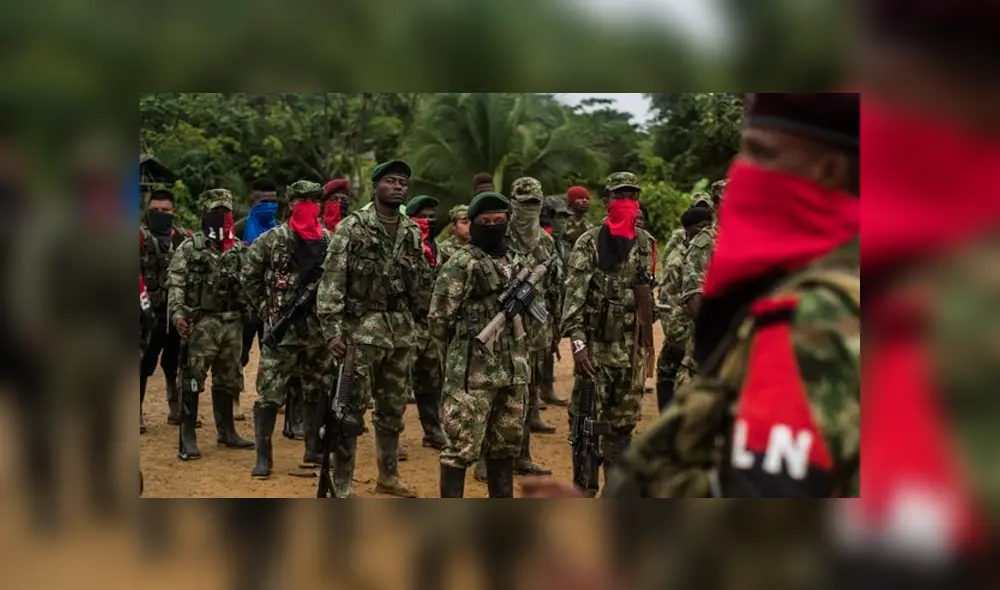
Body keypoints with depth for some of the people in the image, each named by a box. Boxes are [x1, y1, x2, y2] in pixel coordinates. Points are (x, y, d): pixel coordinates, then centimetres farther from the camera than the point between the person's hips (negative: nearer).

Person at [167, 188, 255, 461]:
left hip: (232, 323, 5)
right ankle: (188, 437, 0)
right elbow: (176, 284, -8)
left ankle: (227, 431, 26)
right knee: (192, 379, -4)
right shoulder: (190, 247, -3)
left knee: (228, 379, 13)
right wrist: (177, 313, -20)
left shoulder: (240, 249, 11)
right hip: (201, 322, -5)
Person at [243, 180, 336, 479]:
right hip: (282, 328, -4)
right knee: (269, 393, -5)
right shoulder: (273, 239, -3)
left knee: (317, 392, 11)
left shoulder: (330, 241, 8)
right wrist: (265, 308, -3)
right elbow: (250, 277, 2)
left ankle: (314, 451, 22)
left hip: (320, 329, 4)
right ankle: (263, 457, 1)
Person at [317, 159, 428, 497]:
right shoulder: (352, 228, -8)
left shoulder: (412, 233, 9)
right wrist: (332, 330, -18)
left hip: (402, 329, 6)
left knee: (393, 408, 13)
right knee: (351, 409, -3)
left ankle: (388, 477, 26)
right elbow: (332, 282, -11)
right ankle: (342, 487, 4)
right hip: (362, 328, -5)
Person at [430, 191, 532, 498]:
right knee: (462, 447, -5)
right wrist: (462, 352, 2)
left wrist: (516, 352, 15)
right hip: (473, 372, -7)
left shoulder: (519, 263, 12)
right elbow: (438, 318, -8)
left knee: (505, 446, 14)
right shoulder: (461, 264, -9)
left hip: (514, 371, 7)